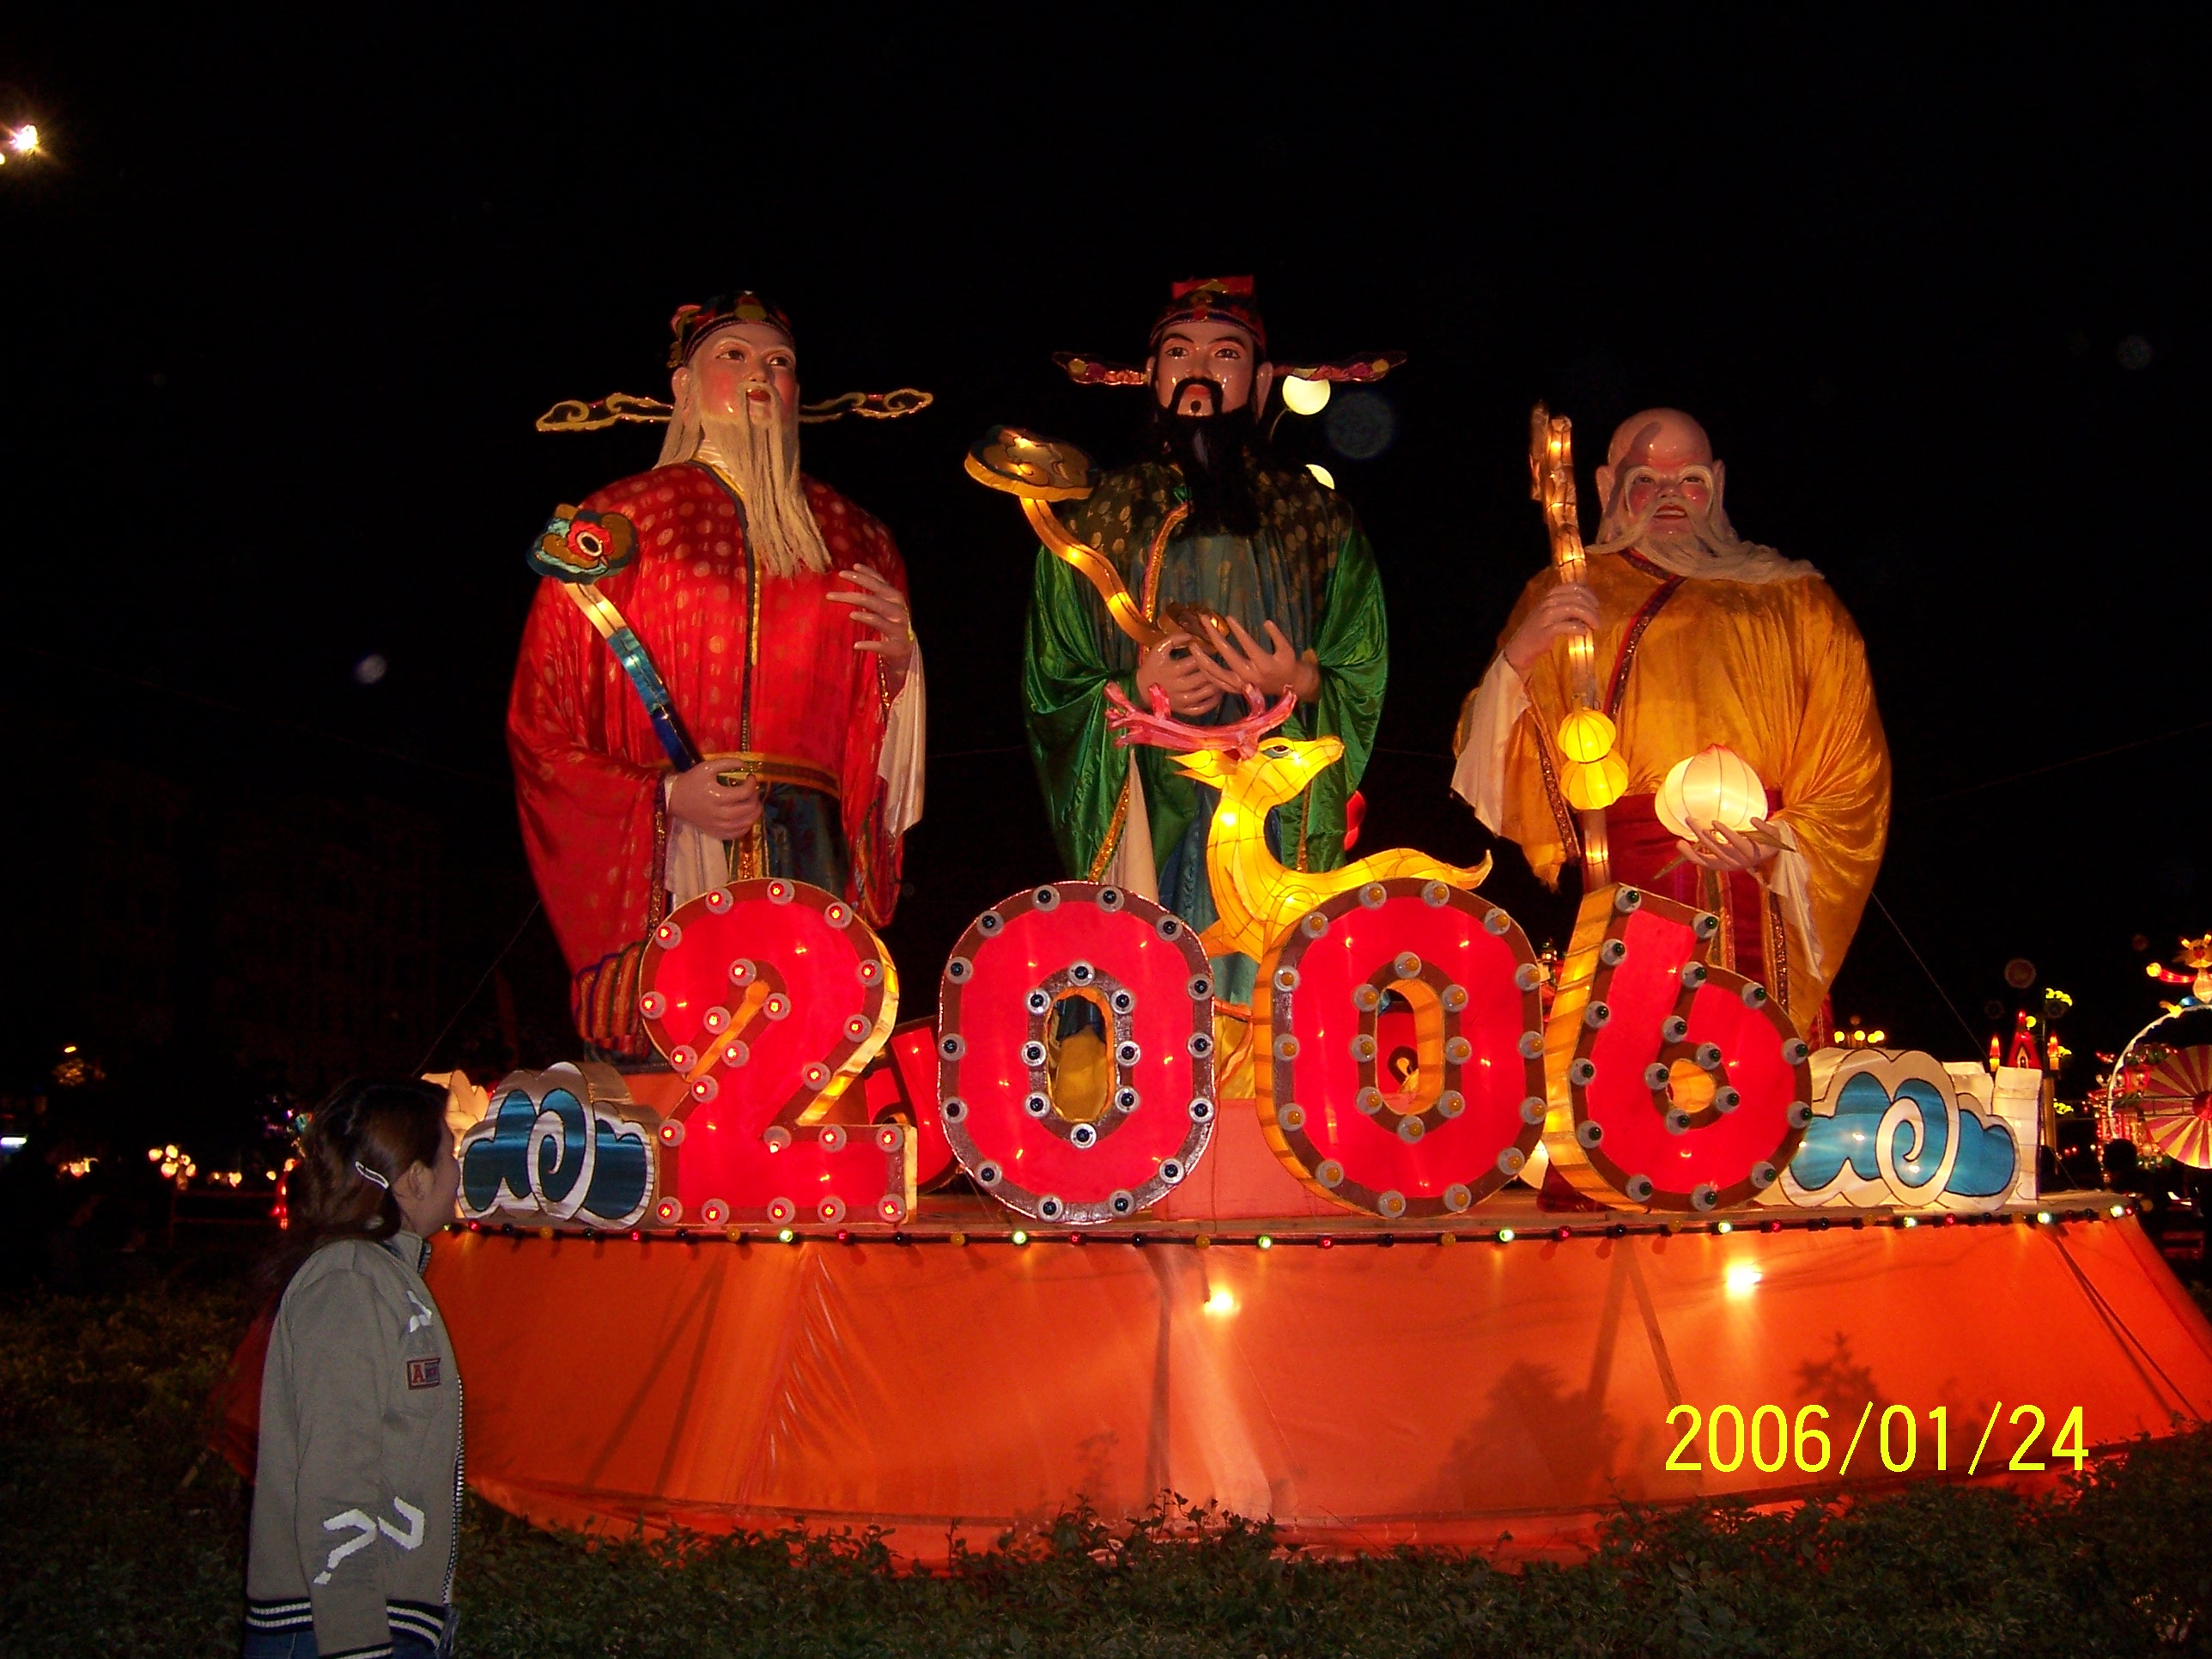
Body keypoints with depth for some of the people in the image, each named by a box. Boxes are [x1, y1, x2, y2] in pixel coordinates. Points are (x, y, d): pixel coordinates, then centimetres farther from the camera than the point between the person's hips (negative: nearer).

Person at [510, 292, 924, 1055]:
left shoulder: (847, 534, 18)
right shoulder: (620, 522, 8)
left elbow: (878, 734, 19)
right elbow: (540, 726, 2)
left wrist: (897, 659, -2)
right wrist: (667, 797, -11)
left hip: (808, 866, 3)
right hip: (659, 868, -2)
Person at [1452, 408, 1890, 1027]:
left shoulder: (1795, 603, 12)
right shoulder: (1561, 599, 14)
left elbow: (1853, 777, 9)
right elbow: (1496, 764, 5)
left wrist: (1778, 846, -9)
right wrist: (1518, 657, -11)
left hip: (1760, 902, 0)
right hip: (1618, 902, 0)